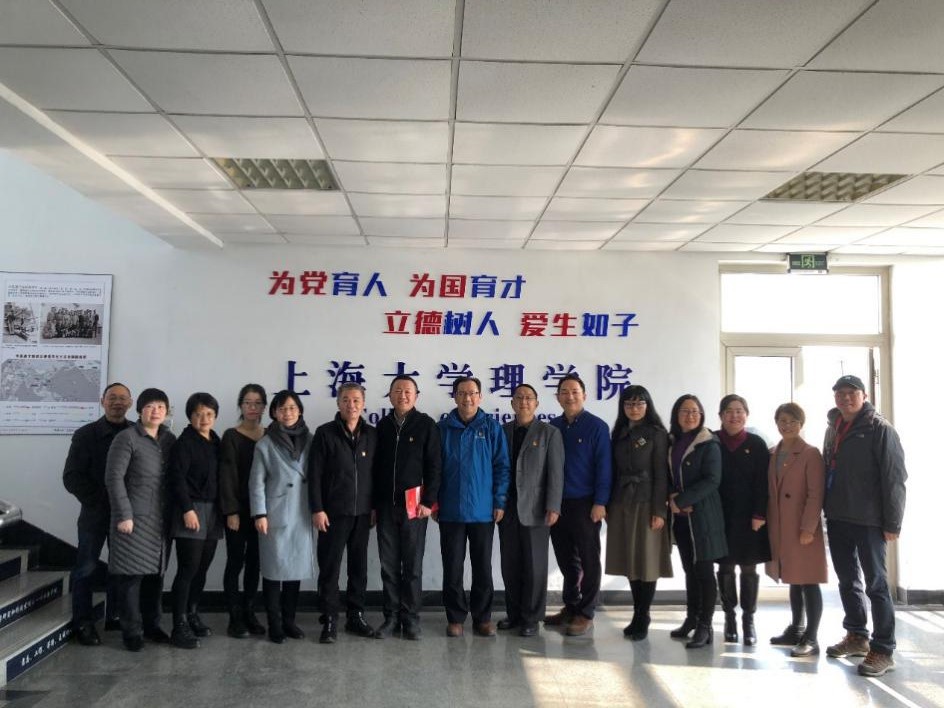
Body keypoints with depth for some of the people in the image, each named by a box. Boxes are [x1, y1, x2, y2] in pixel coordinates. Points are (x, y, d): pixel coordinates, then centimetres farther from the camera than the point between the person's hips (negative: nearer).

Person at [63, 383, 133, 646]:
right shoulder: (86, 434, -2)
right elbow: (72, 477, -5)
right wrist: (98, 501, -11)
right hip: (95, 513, -2)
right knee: (86, 569, 2)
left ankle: (115, 617, 22)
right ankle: (84, 624, 12)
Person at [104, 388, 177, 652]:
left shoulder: (170, 439, 9)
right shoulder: (127, 438, -6)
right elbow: (114, 477, -10)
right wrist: (124, 515, -14)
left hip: (161, 518, 5)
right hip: (134, 517, -5)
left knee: (156, 573, 11)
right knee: (132, 574, 0)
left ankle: (152, 625, 23)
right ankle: (131, 631, 11)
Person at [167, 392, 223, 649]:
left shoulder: (216, 442, 14)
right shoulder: (184, 442, -7)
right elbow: (177, 478, -13)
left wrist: (221, 510, 10)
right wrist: (187, 509, -18)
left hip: (212, 512, 7)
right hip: (191, 510, -7)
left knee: (202, 568, 10)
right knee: (188, 568, -7)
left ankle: (192, 615, 24)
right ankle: (180, 626, -3)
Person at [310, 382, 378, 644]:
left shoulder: (371, 434, 6)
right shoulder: (325, 433, -3)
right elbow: (314, 474, -5)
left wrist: (375, 506, 6)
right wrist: (317, 509, -10)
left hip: (362, 513, 3)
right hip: (333, 513, -3)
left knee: (359, 567, 10)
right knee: (330, 568, 1)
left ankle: (356, 616, 21)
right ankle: (330, 620, 10)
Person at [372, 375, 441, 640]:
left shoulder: (426, 425, -1)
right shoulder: (383, 426, 9)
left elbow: (434, 466, -4)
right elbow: (376, 467, 10)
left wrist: (428, 501, -11)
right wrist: (374, 504, 6)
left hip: (414, 506, -3)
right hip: (386, 506, 3)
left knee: (413, 565, 3)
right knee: (389, 566, 7)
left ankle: (411, 618, 14)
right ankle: (391, 617, 17)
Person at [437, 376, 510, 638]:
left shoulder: (492, 428, 0)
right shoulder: (443, 428, 2)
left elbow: (502, 467, 0)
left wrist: (500, 501, -5)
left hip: (483, 511, 0)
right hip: (450, 511, 0)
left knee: (483, 567, 9)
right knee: (452, 568, 7)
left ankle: (483, 617, 21)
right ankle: (455, 617, 19)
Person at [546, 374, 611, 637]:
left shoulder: (597, 426, -5)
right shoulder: (553, 427, 8)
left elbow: (604, 466, -9)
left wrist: (600, 502, -15)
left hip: (585, 504, -4)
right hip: (557, 504, 5)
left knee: (588, 559, 5)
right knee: (566, 559, 13)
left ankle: (586, 613, 14)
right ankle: (570, 607, 25)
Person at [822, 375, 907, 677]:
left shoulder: (879, 428, -8)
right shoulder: (833, 428, 13)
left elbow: (894, 478, -12)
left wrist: (892, 523, -15)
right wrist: (826, 508, 12)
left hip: (868, 521, -7)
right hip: (837, 518, 7)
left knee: (875, 583, -1)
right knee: (847, 581, 15)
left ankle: (883, 650, 6)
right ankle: (856, 637, 28)